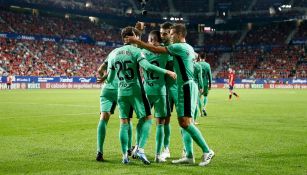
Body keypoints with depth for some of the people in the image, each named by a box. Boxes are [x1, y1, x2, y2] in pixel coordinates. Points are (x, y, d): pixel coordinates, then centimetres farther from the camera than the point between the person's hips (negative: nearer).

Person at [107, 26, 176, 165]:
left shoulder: (115, 53, 9)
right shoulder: (135, 51, -7)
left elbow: (110, 78, 13)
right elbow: (147, 66, -26)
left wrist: (106, 79, 37)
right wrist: (166, 72, -25)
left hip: (121, 92, 5)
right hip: (135, 91, -5)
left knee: (124, 122, 8)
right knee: (147, 118, 4)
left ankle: (124, 155, 5)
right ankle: (140, 149, -10)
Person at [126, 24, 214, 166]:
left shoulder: (179, 47, -12)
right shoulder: (188, 48, 16)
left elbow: (155, 49, -14)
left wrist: (136, 41, -7)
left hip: (186, 87, -10)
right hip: (186, 87, 10)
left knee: (185, 122, -13)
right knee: (183, 122, 7)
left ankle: (207, 151, -9)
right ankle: (189, 156, 7)